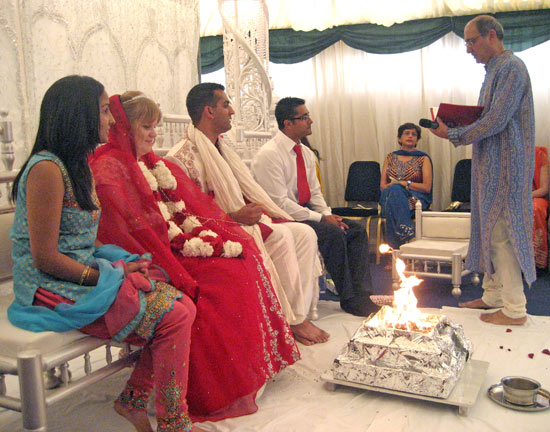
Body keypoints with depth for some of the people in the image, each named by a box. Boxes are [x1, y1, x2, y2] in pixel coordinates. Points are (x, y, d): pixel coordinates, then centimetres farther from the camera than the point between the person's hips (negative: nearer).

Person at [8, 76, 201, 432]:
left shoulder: (77, 166, 14)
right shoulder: (47, 169, -16)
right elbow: (45, 258, -19)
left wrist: (121, 266, -1)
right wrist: (108, 276, -13)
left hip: (86, 274, 9)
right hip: (53, 289, -9)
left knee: (183, 306, -6)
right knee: (173, 317, -18)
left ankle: (133, 398, 5)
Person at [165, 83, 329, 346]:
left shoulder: (219, 148, 19)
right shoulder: (184, 156, -11)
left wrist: (252, 210, 4)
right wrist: (236, 216, -25)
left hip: (240, 217, 9)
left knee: (305, 234, -8)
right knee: (281, 237, -28)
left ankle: (298, 314, -11)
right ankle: (293, 320, -15)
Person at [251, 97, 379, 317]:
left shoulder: (306, 153, 11)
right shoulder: (269, 155, -16)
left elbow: (315, 192, 15)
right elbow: (280, 203, -21)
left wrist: (328, 214, -6)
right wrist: (321, 218, -21)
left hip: (304, 211, 9)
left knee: (356, 230, -6)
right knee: (333, 233, -27)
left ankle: (360, 293, -8)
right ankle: (349, 299, -12)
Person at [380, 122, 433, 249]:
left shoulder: (423, 159, 12)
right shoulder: (390, 158, 19)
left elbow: (427, 187, 1)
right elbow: (382, 186, 13)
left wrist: (406, 183, -10)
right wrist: (394, 185, -9)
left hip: (416, 199, -2)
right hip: (391, 196, 2)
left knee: (394, 190, -36)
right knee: (394, 190, -36)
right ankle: (407, 237, -46)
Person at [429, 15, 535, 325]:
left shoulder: (510, 67, -13)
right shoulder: (494, 70, 18)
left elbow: (495, 122, -21)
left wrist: (453, 135, -13)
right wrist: (456, 126, 5)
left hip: (504, 165, -10)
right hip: (491, 164, 10)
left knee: (501, 233, -6)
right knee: (489, 229, 13)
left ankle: (515, 309, 2)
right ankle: (493, 295, 23)